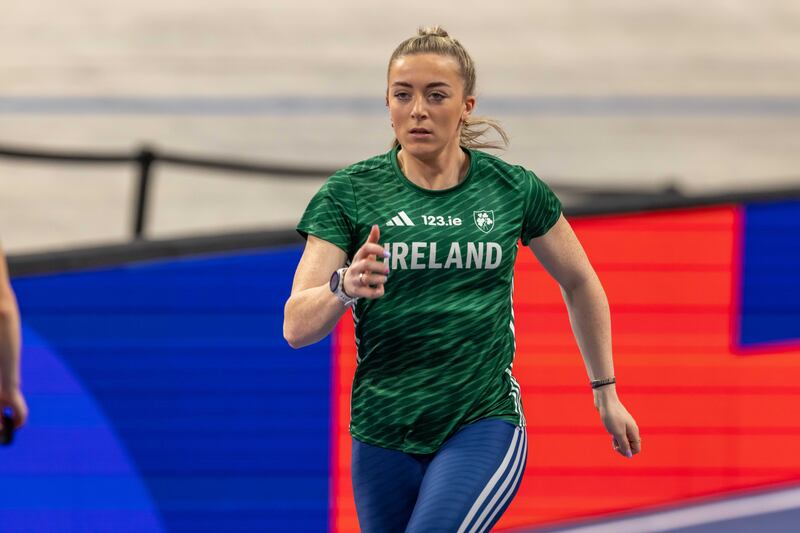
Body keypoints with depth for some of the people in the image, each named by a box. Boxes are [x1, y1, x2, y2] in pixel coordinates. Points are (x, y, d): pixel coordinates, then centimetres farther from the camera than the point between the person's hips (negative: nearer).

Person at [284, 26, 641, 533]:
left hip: (485, 427, -2)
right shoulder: (349, 193, -3)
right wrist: (343, 287, -31)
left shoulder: (514, 189, 0)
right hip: (383, 432, 2)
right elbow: (297, 327, -11)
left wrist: (606, 392, 20)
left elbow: (580, 284, 18)